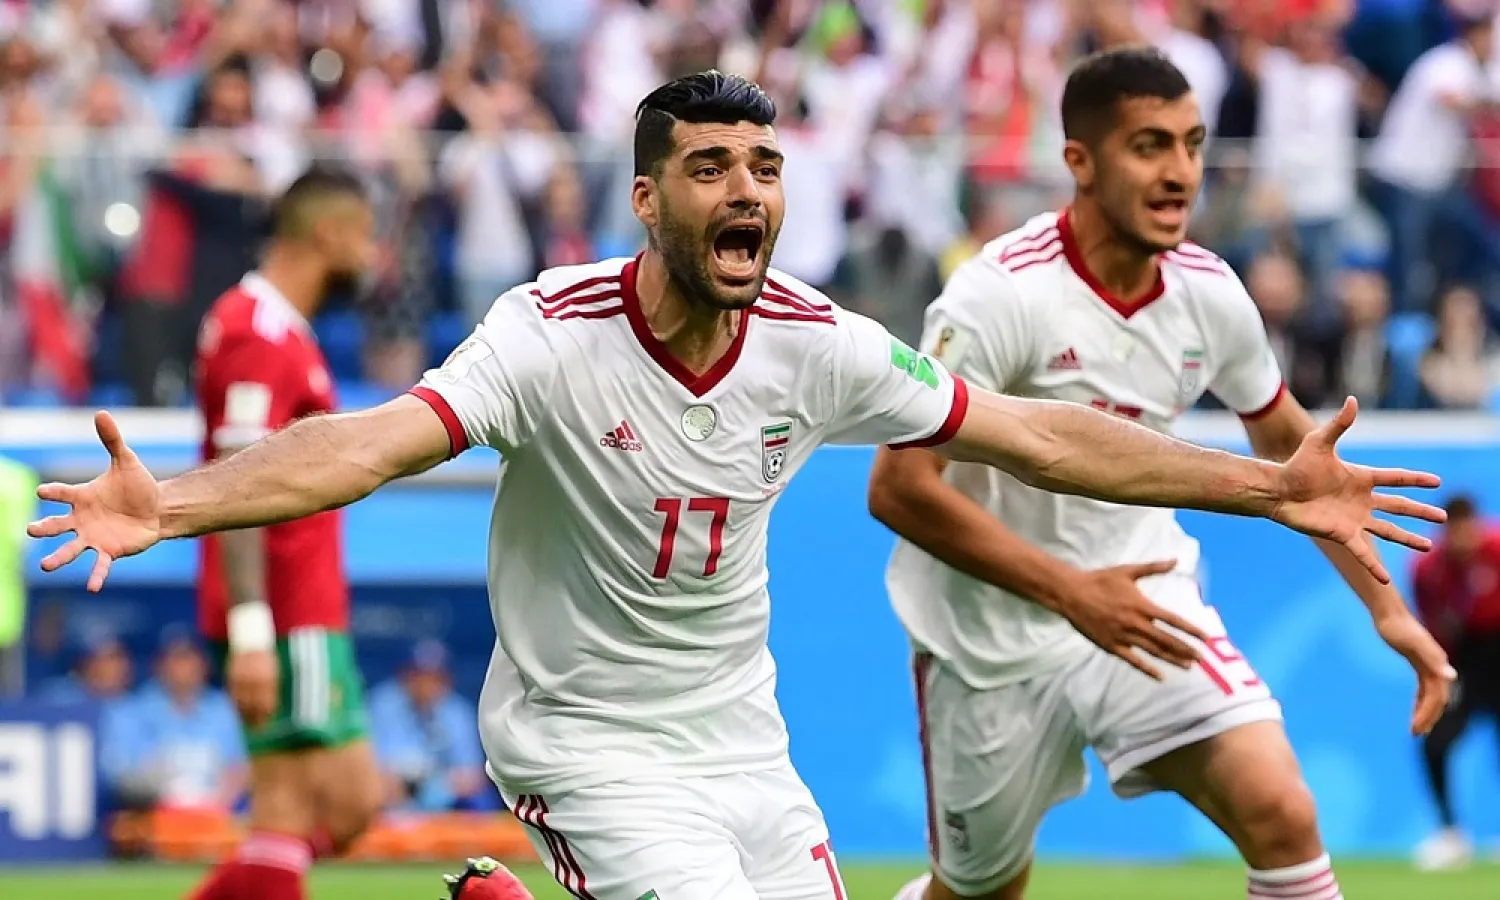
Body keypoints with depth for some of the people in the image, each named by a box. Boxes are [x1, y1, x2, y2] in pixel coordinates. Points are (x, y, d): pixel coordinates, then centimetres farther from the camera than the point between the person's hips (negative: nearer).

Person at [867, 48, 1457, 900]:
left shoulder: (1210, 292, -6)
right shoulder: (1001, 293, -23)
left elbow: (1291, 446, 12)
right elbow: (900, 487, -25)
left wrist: (1386, 606, 8)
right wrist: (1070, 592, -31)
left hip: (1141, 599, 3)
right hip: (997, 630, -3)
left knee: (1280, 813, -18)